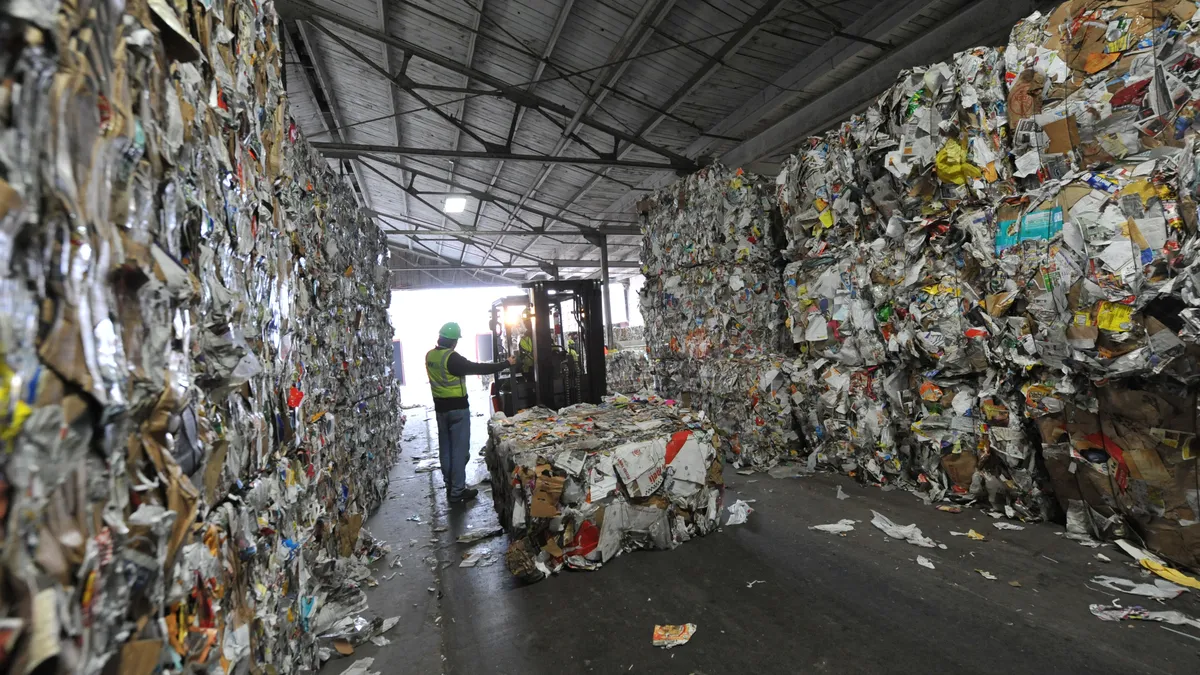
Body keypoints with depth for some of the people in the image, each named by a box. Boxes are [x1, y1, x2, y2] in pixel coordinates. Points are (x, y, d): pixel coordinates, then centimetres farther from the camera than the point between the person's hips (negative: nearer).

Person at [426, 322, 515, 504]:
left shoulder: (430, 355, 3)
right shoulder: (451, 358, -21)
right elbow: (477, 368, -19)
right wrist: (506, 363, -13)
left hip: (440, 406, 8)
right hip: (457, 407, -8)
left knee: (446, 448, 15)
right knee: (460, 449, 0)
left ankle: (450, 486, 26)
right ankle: (457, 492, 6)